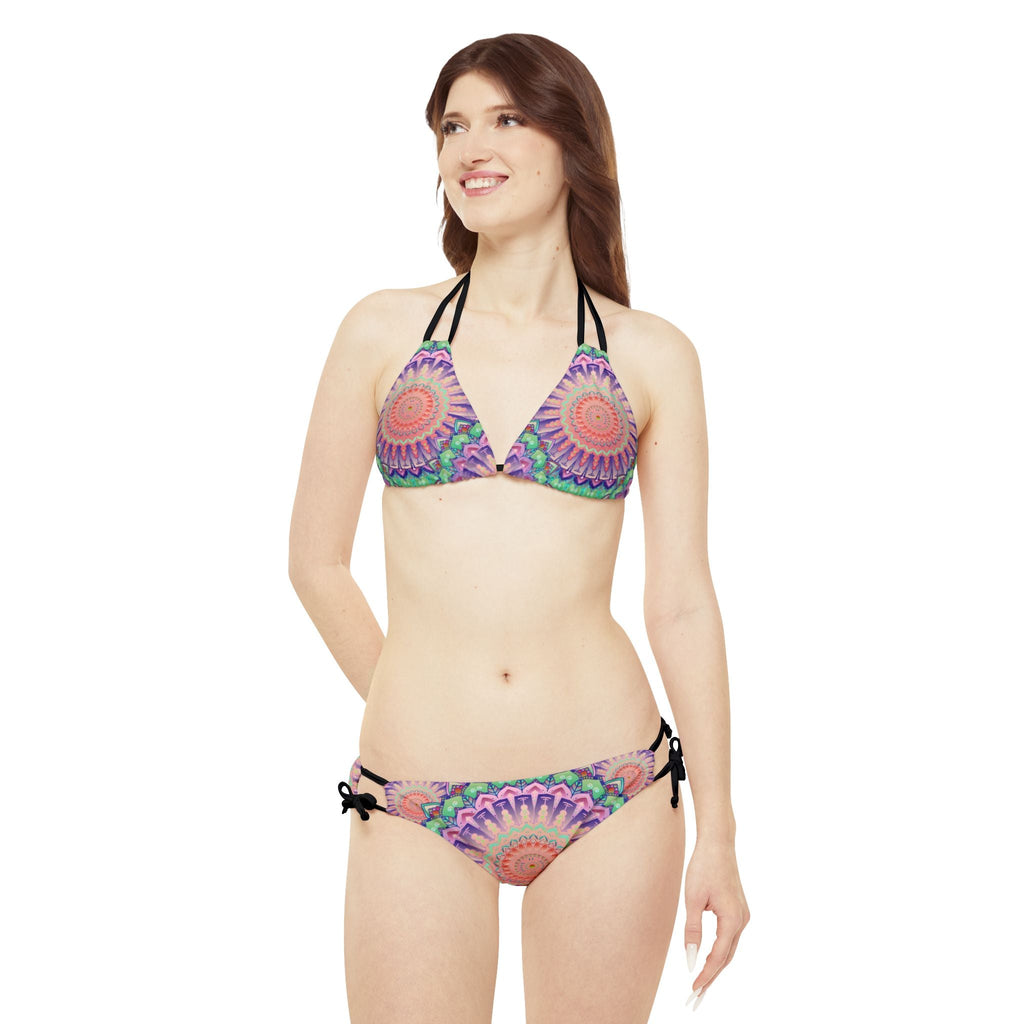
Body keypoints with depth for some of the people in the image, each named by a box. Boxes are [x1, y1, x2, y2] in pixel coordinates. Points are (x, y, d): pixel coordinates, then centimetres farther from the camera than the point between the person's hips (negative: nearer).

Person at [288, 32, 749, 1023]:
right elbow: (315, 560, 9)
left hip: (610, 792, 0)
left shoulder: (651, 357, 3)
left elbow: (680, 600, 3)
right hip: (418, 810, 0)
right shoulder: (384, 330, 3)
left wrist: (717, 831, 3)